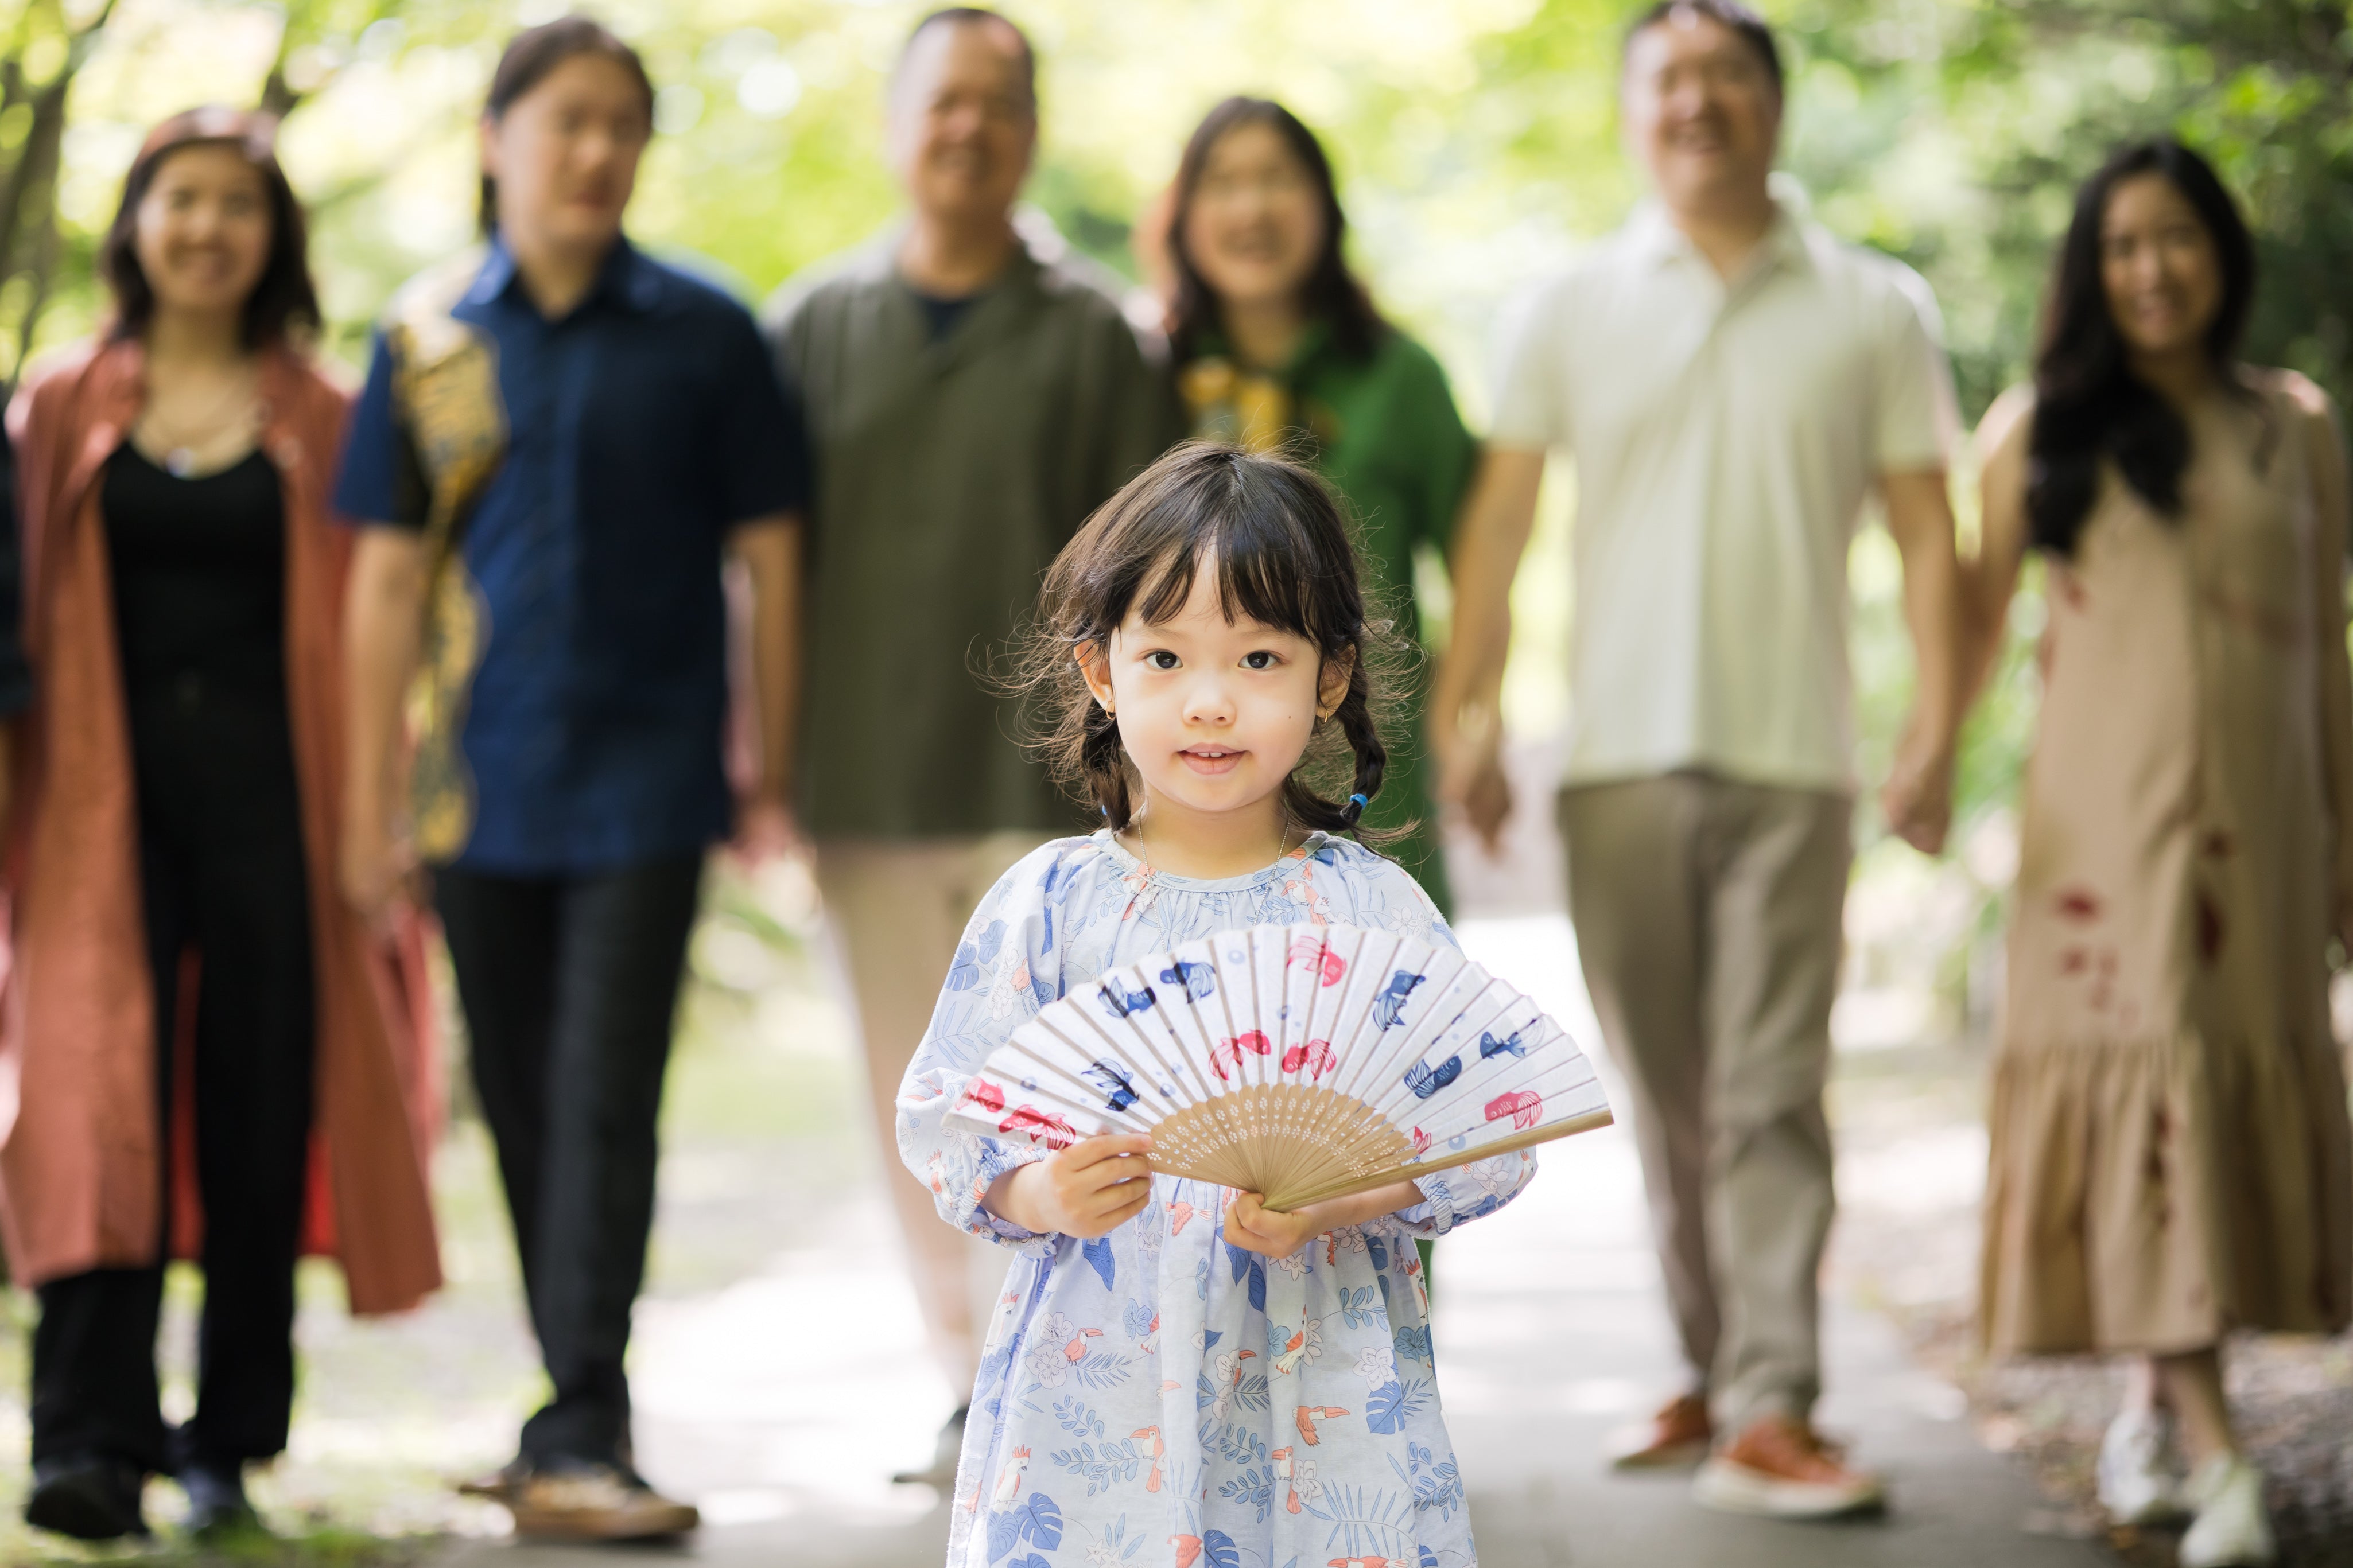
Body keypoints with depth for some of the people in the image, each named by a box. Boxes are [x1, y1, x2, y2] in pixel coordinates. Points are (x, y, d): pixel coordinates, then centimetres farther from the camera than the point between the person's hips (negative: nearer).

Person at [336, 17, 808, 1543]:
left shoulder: (703, 333, 0)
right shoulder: (425, 339, 4)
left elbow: (768, 556, 3)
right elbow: (388, 578, 6)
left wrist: (772, 772, 1)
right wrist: (371, 802, 4)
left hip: (647, 776, -3)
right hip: (483, 785, 3)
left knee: (605, 1103, -9)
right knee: (524, 1109, 11)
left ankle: (578, 1438, -9)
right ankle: (577, 1409, 23)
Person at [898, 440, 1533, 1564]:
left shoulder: (1374, 909, 0)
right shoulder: (1047, 903, 1)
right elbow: (941, 1114, 0)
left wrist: (1340, 1204, -21)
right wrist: (1040, 1196, -19)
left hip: (1325, 1398, 0)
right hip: (1098, 1388, 0)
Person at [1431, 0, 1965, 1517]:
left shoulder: (1873, 308, 7)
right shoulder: (1574, 311, 10)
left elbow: (1927, 530, 5)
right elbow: (1500, 520, 8)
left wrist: (1937, 727, -4)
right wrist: (1464, 710, -2)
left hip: (1790, 760, -2)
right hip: (1618, 756, 2)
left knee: (1771, 1097, -8)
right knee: (1669, 1097, 7)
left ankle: (1772, 1410, -11)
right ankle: (1714, 1370, 19)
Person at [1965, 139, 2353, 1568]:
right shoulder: (2046, 427, 7)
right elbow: (1976, 615, 11)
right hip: (2103, 803, -2)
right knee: (2143, 1068, -11)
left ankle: (2159, 1399, 19)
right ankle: (2213, 1448, -14)